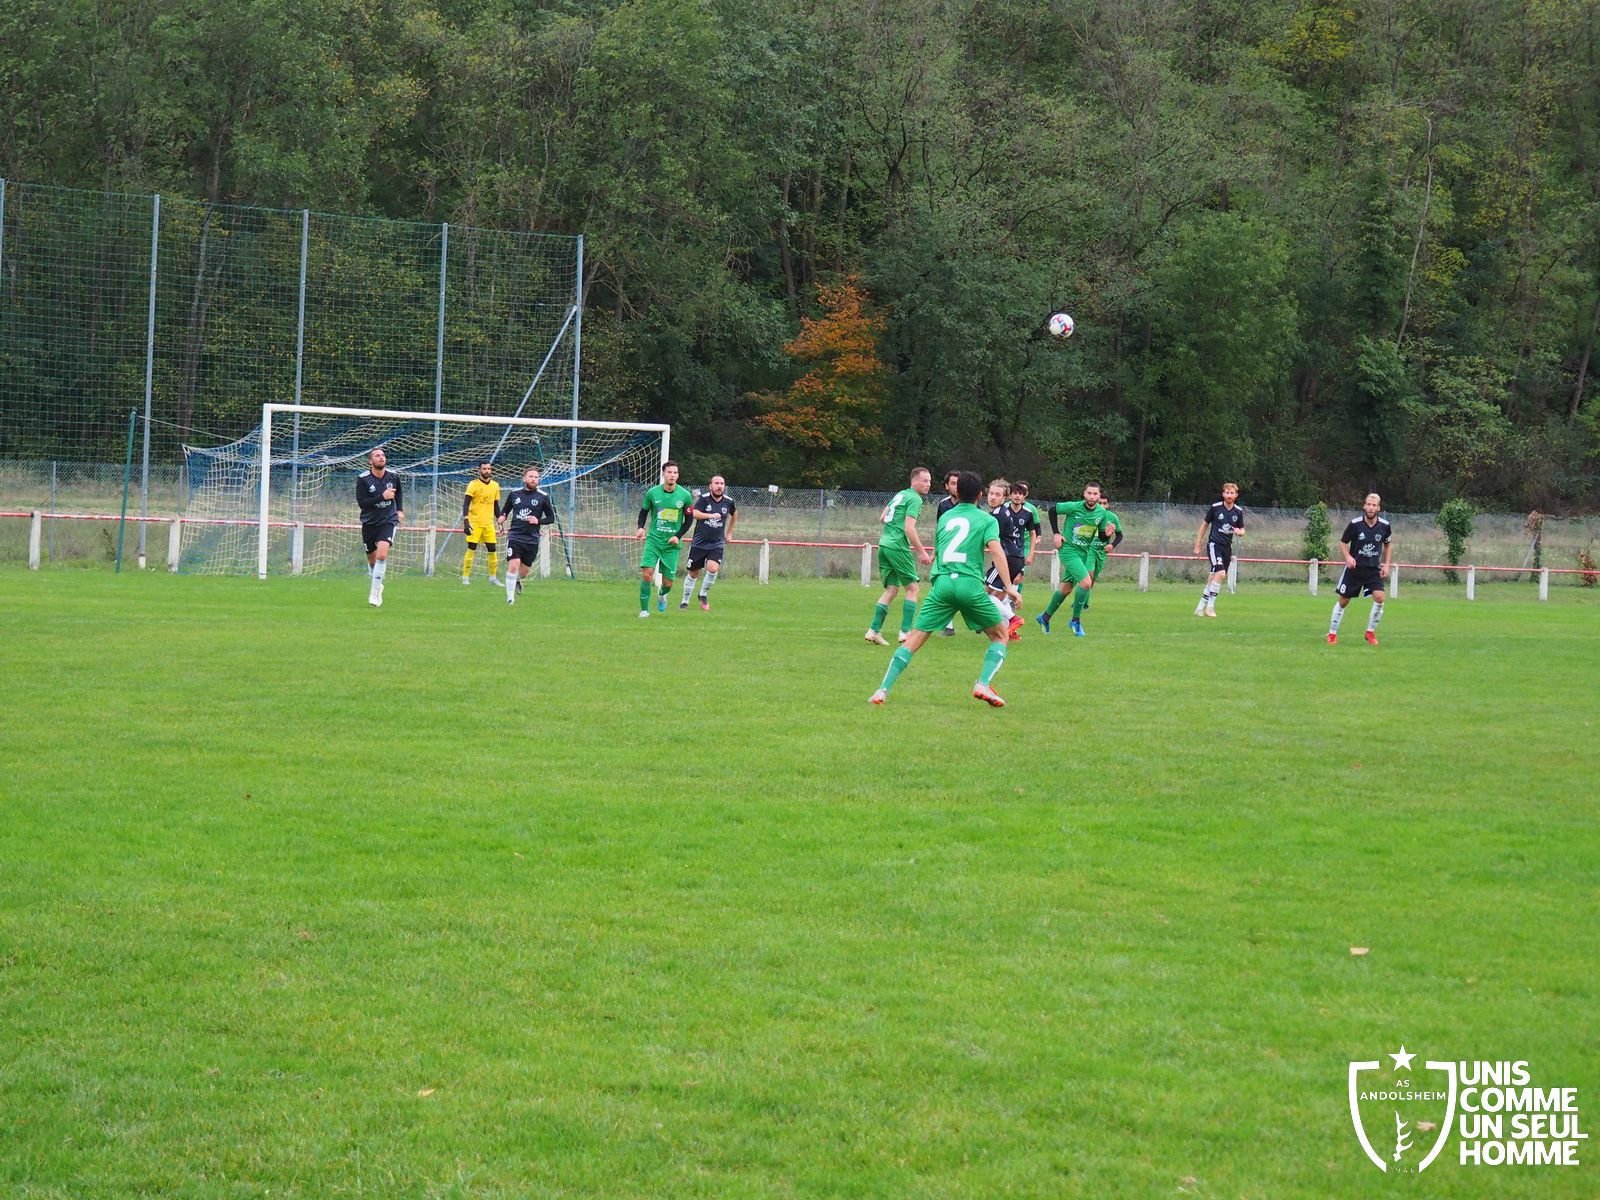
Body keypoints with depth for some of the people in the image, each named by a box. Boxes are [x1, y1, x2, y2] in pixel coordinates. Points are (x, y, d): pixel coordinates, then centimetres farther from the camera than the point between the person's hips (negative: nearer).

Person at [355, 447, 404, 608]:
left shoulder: (393, 477, -2)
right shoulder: (362, 479, -11)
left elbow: (399, 491, 22)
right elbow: (362, 502, -18)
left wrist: (400, 509, 14)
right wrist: (382, 497, -25)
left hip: (388, 521, 0)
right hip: (369, 522, 0)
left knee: (382, 555, -21)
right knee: (372, 560, 11)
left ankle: (374, 593, -16)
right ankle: (377, 585, 40)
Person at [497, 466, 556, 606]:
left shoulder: (543, 497, 1)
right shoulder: (515, 494, 6)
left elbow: (551, 518, 5)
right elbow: (504, 511, 19)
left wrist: (538, 521, -13)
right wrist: (502, 518, -3)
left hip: (532, 540, 1)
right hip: (515, 536, -1)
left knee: (524, 571, 10)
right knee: (513, 566, -16)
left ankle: (517, 580, 47)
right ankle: (510, 598, -6)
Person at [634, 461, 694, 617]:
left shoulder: (685, 496, -5)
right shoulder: (653, 493, -4)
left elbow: (689, 519, 5)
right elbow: (644, 510, 12)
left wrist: (678, 536, -7)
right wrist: (640, 527, -5)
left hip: (672, 543, 0)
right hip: (654, 540, 0)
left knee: (667, 583, 3)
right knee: (647, 573, -18)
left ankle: (662, 595, 41)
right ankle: (644, 609, -7)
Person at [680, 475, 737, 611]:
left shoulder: (729, 501, 1)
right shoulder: (704, 498, -9)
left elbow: (734, 514, 23)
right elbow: (694, 513, -25)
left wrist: (729, 533, 23)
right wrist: (711, 515, -34)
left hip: (717, 544, 1)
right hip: (699, 543, -1)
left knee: (713, 568, -22)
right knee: (693, 573, 8)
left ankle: (703, 595, 2)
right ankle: (685, 601, 25)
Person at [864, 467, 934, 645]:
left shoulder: (900, 494, 18)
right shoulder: (915, 499, -8)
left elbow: (882, 517, 25)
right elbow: (909, 529, -17)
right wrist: (922, 552, -14)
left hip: (884, 543, 8)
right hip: (898, 546, -8)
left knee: (891, 589, 11)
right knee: (912, 588, 2)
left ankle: (874, 630, 3)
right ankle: (905, 631, -4)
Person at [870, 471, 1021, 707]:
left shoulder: (945, 518, 22)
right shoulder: (987, 520, 10)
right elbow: (996, 550, -7)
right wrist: (1009, 587, -11)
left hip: (941, 582, 3)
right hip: (970, 584, -3)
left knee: (913, 640, 3)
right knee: (1000, 636, 16)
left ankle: (883, 690, -9)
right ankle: (983, 685, -4)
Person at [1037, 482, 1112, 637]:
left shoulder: (1102, 513, -2)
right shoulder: (1074, 507, -16)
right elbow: (1052, 509, -3)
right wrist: (1056, 533, -7)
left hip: (1084, 553, 6)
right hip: (1068, 550, -6)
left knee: (1066, 588, 13)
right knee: (1086, 582, -20)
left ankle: (1045, 617, 31)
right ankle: (1076, 620, -6)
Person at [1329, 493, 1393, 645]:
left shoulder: (1384, 526, -6)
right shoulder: (1355, 524, -12)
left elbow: (1388, 545, 13)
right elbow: (1343, 543, 0)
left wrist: (1386, 564, 3)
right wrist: (1348, 557, -18)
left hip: (1374, 569, 1)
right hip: (1354, 568, -1)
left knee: (1379, 598, -17)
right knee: (1343, 600, 3)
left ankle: (1370, 632, 2)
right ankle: (1332, 633, 19)